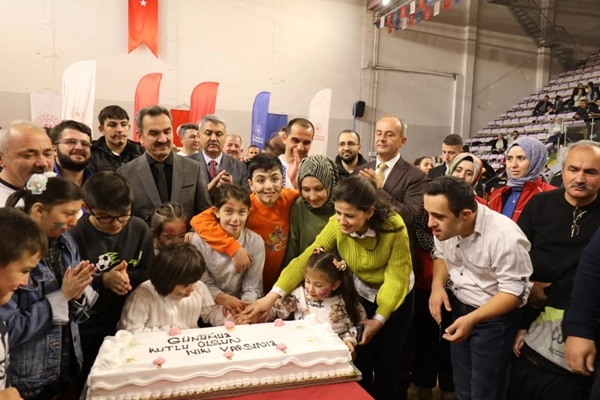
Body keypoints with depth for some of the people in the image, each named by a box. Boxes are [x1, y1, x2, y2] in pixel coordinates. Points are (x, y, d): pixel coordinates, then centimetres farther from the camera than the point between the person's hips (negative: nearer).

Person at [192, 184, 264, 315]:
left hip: (240, 304, 1)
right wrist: (222, 298, -24)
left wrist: (244, 306, -26)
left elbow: (253, 287, -7)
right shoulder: (200, 240, -12)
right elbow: (203, 283, -7)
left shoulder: (256, 242, -9)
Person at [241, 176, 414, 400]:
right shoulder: (337, 224, -24)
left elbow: (397, 277, -24)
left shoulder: (393, 227, -31)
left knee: (387, 363, 10)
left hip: (396, 297, -2)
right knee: (360, 363, 9)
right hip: (362, 294, 2)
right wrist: (273, 295, -37)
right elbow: (307, 258, -28)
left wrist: (379, 318, -24)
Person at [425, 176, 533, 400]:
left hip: (494, 318, -6)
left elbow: (515, 291, -24)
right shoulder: (446, 225, -10)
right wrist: (437, 285, -10)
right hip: (459, 308, 6)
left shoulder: (504, 236, -30)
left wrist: (472, 319, -34)